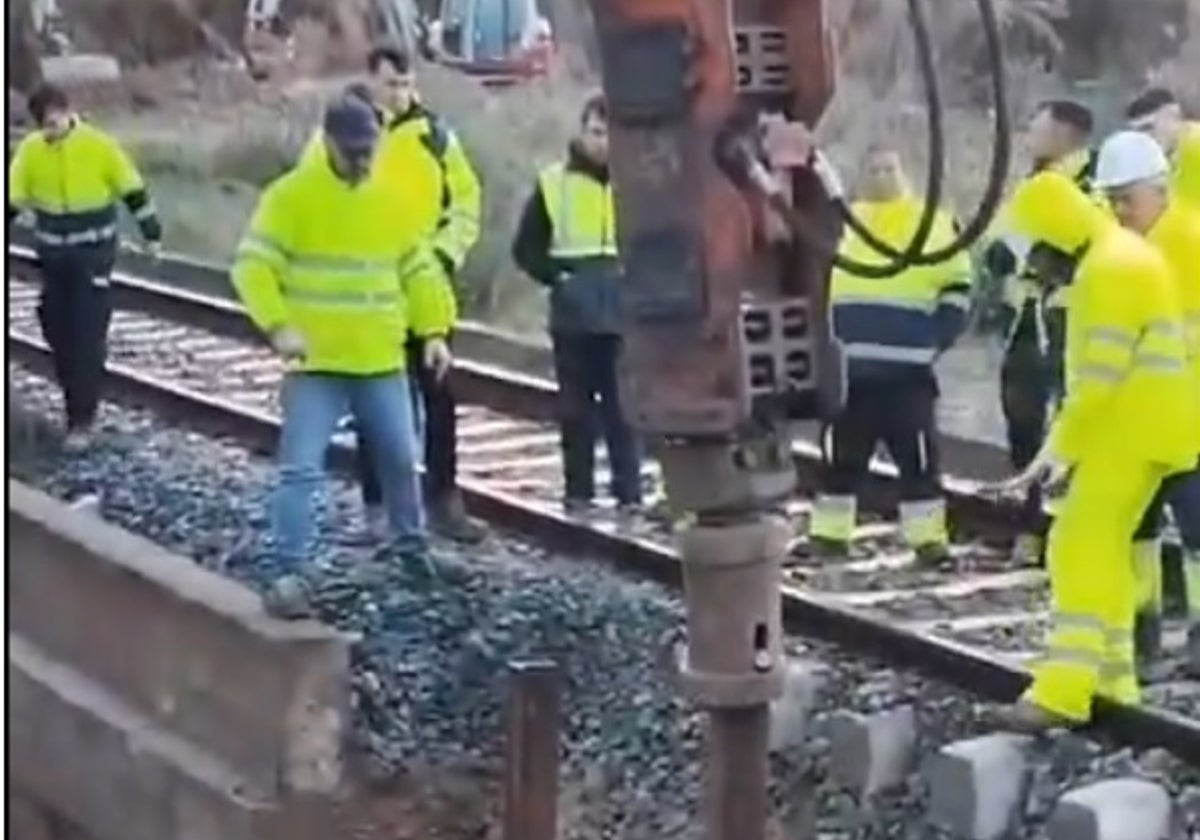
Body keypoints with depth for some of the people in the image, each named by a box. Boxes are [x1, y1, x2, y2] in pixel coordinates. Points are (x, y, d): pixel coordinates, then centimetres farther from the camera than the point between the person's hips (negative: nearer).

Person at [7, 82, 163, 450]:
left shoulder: (98, 145, -11)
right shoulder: (30, 150, -3)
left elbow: (132, 189, -3)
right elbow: (11, 199, 1)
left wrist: (151, 232, 2)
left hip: (94, 252, -4)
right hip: (52, 254, 4)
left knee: (87, 336, -7)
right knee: (58, 331, 9)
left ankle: (81, 419, -4)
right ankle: (79, 399, 27)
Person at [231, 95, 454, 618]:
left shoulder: (392, 200, 6)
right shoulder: (290, 196, -9)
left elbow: (419, 269, 14)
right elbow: (253, 266, -13)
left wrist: (433, 331, 4)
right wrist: (278, 325, -25)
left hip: (381, 362, 5)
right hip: (315, 363, -5)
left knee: (401, 458, 18)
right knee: (300, 468, -10)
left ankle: (412, 545, 39)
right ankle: (288, 571, -6)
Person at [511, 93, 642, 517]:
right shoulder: (554, 182, 2)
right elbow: (527, 247, 6)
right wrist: (557, 277, -4)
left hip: (626, 315, -1)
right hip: (573, 316, 1)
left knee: (624, 406, 0)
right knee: (575, 407, 6)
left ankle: (629, 491, 5)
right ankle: (578, 490, 13)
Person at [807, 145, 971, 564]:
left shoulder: (932, 223, 4)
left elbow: (956, 285, 6)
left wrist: (937, 338, -3)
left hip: (908, 369, -2)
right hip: (848, 366, 2)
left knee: (918, 455, -2)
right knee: (840, 454, 6)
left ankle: (929, 538, 3)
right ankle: (829, 533, 13)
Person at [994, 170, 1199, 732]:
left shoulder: (1113, 266, -17)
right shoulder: (1118, 255, 18)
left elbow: (1103, 372, -22)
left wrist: (1060, 444, -18)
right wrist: (1069, 439, 17)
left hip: (1130, 429, -11)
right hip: (1132, 427, 11)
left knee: (1081, 548, -13)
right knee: (1103, 549, 15)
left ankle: (1062, 691, -17)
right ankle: (1110, 678, 20)